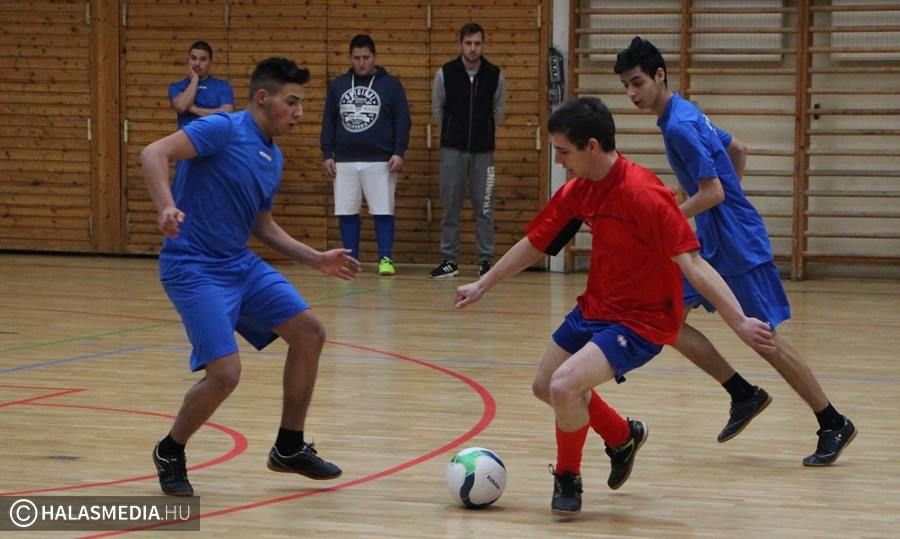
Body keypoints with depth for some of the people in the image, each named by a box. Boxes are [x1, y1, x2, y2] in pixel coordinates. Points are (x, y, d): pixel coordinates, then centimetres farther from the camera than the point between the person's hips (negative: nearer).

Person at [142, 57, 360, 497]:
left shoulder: (274, 159, 12)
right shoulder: (223, 130, -14)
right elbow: (153, 154, -24)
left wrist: (317, 259, 18)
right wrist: (167, 208, -40)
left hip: (241, 264, 9)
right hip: (193, 268, -9)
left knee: (309, 333, 4)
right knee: (225, 372, -19)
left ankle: (289, 448, 19)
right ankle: (170, 453, 9)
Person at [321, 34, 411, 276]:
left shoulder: (390, 85, 2)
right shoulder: (338, 85, 10)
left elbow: (403, 120, 0)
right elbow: (328, 121, 12)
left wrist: (399, 152, -10)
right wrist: (327, 154, 5)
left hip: (380, 161, -3)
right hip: (345, 162, 3)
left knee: (383, 212, -4)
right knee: (346, 213, 3)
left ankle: (386, 259, 2)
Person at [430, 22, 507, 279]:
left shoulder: (495, 76, -2)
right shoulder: (445, 74, -3)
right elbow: (437, 110, 10)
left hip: (483, 150, 0)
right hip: (453, 149, 0)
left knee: (484, 207, 1)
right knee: (450, 206, 2)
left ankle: (486, 260, 7)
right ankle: (449, 260, 8)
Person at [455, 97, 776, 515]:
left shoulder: (644, 194, -28)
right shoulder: (578, 190, -3)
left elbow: (693, 265, -31)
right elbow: (534, 243, 13)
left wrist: (740, 323, -38)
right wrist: (482, 285, 20)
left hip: (641, 320, -9)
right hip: (595, 307, 9)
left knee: (564, 386, -25)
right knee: (545, 388, 20)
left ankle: (567, 479, 3)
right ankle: (623, 438, 45)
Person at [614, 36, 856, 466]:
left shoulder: (679, 126, -20)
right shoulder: (687, 114, 10)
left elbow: (712, 192, -24)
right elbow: (738, 150, 22)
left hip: (737, 245, -10)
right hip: (712, 243, 10)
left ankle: (834, 425, 10)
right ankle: (744, 395, 10)